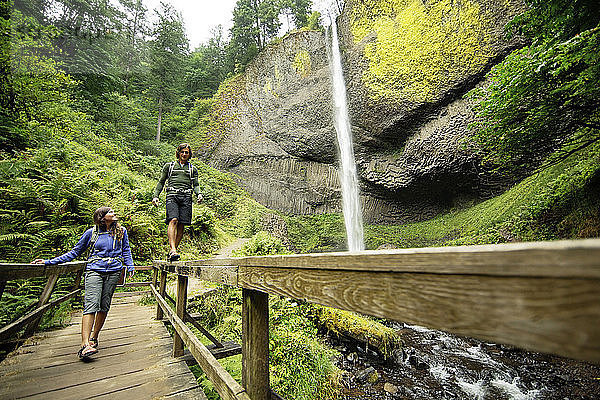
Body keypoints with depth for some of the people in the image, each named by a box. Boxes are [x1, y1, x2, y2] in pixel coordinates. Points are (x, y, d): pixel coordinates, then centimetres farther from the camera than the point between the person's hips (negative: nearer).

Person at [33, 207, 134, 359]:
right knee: (91, 304, -14)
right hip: (94, 271, -1)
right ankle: (85, 344, -16)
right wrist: (49, 262, 9)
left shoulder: (122, 231, 11)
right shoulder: (91, 233, 7)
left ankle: (93, 337, 18)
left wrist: (130, 266, 5)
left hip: (114, 272, 2)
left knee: (104, 306, 3)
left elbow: (126, 251, 16)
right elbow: (75, 252, 13)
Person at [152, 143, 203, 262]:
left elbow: (196, 185, 15)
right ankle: (173, 250, -27)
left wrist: (198, 194, -5)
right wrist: (156, 196, 8)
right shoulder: (169, 166, 19)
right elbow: (161, 182, 19)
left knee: (181, 225, -4)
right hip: (172, 196, -1)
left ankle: (171, 252, 6)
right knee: (173, 220, -21)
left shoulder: (193, 169, 20)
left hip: (186, 197, 1)